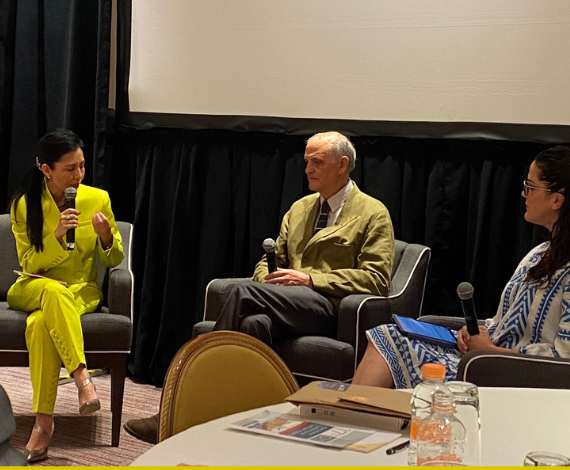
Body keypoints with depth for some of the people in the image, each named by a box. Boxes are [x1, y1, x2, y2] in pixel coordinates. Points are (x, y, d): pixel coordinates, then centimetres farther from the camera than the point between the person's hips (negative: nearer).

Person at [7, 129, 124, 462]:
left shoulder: (98, 199, -2)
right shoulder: (24, 204, -4)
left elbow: (113, 261, 5)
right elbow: (29, 264, -6)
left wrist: (106, 237, -19)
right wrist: (56, 236, -24)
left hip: (82, 289, 0)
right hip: (33, 287, 0)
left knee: (40, 324, -35)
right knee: (54, 291, -39)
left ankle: (44, 421, -33)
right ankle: (83, 377, -44)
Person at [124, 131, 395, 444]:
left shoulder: (373, 214, 6)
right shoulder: (299, 209, 26)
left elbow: (376, 279, -5)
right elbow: (273, 257, 30)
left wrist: (310, 279, -13)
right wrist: (265, 278, 3)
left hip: (332, 307, -5)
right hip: (288, 303, 5)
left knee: (243, 291, -28)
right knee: (255, 321, -34)